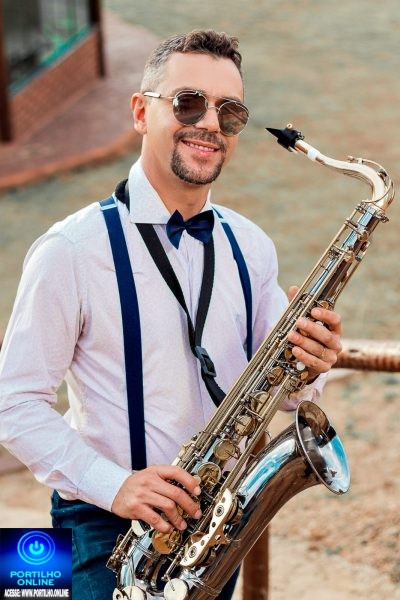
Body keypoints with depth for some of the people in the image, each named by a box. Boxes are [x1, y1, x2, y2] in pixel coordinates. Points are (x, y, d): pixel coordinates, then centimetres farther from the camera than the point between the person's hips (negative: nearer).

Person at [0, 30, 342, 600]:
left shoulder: (252, 247, 3)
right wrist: (111, 484, -24)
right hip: (109, 529, -5)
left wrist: (305, 367, -13)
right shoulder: (72, 250, -14)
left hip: (221, 516, 5)